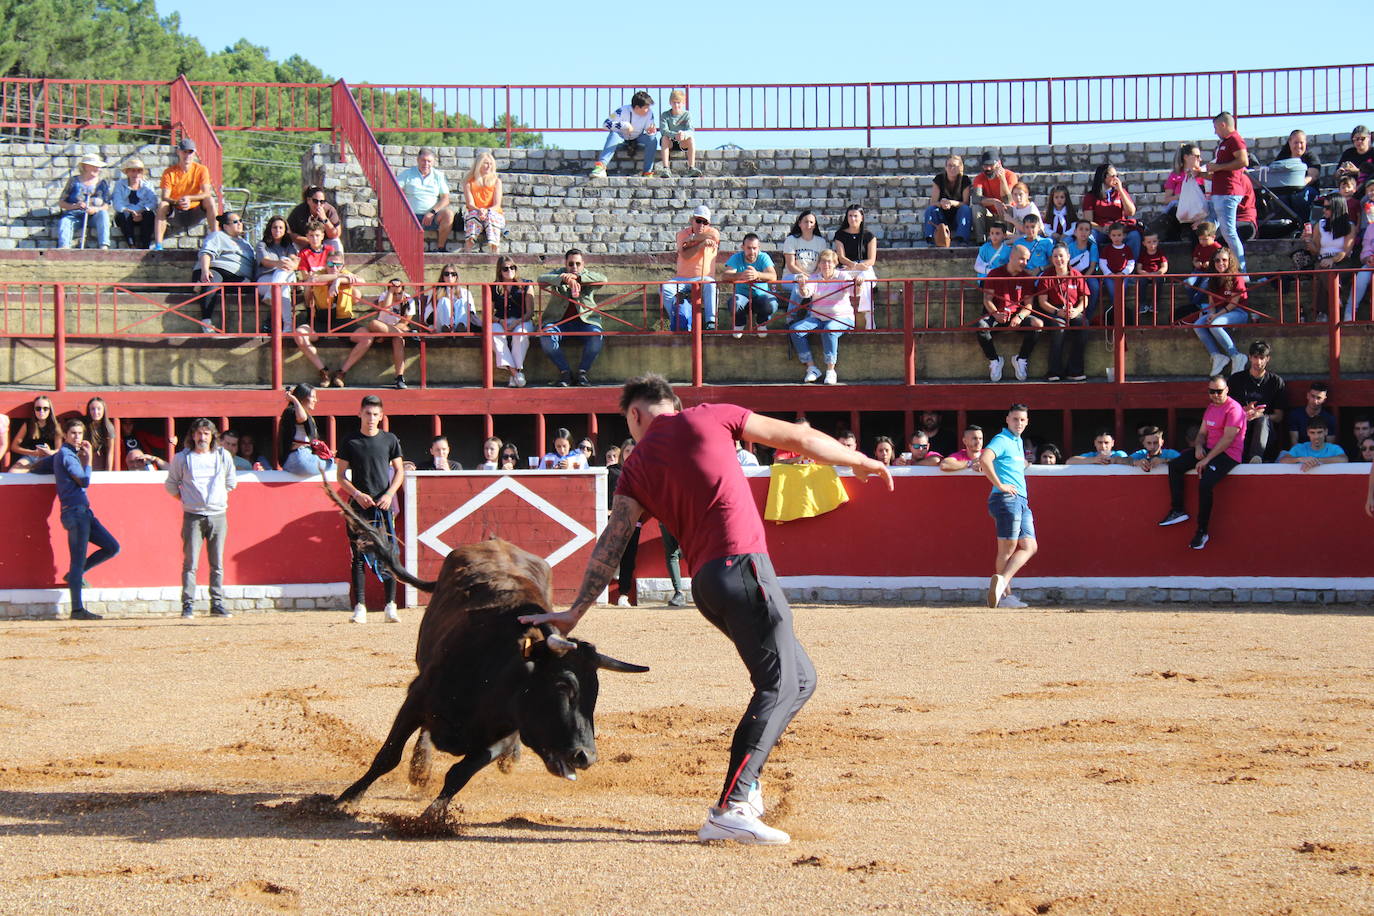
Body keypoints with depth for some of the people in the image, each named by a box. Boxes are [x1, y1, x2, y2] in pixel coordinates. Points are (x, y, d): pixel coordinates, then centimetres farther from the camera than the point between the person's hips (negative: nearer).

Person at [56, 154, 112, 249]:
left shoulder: (102, 183, 14)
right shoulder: (74, 181, 11)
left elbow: (106, 206, 4)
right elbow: (61, 203, 7)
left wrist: (95, 209, -18)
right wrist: (74, 206, -12)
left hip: (93, 216, 1)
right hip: (74, 215, -1)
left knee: (103, 213, -31)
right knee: (64, 221, -31)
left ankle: (104, 246, -43)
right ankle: (63, 247, -54)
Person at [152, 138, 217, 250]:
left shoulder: (201, 170, -2)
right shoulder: (169, 172, -3)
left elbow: (207, 193, -16)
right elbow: (164, 197, -13)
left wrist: (189, 198, -34)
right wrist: (177, 202, -36)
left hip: (195, 214, 0)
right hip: (176, 215, 0)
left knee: (210, 200, -26)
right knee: (162, 205, -30)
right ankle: (158, 245, -35)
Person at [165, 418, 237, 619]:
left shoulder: (224, 457, 9)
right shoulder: (181, 458, 4)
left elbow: (231, 482, 20)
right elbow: (171, 484, 12)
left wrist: (220, 497, 12)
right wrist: (185, 500, 5)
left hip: (218, 515, 2)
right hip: (193, 517, -2)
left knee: (217, 564, 3)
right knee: (190, 563, -7)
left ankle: (217, 604, 7)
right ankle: (188, 605, -6)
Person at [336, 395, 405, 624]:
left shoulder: (390, 440, 7)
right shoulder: (350, 442, 6)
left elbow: (399, 471, 9)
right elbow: (341, 476, 7)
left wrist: (389, 494, -7)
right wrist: (357, 494, -9)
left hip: (383, 504, 0)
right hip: (358, 505, 0)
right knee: (359, 556, -2)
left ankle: (390, 607, -2)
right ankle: (360, 607, -1)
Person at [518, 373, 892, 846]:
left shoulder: (637, 467, 14)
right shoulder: (711, 418, 8)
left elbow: (611, 544, 9)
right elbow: (800, 439, 12)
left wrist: (574, 612, 13)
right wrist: (860, 461, 26)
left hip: (704, 584, 5)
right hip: (742, 563, -5)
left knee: (798, 677, 19)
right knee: (778, 684, -10)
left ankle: (744, 785, 15)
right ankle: (731, 809, -21)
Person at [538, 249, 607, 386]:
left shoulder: (588, 276, 8)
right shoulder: (557, 274, 7)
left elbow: (602, 279, -14)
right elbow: (541, 279, -14)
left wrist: (577, 277, -25)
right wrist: (564, 280, -32)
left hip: (585, 319, 0)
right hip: (559, 320, 0)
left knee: (596, 338, -30)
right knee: (546, 337, -30)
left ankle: (582, 371, -9)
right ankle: (564, 372, -13)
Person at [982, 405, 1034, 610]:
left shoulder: (1019, 442, 21)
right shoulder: (1002, 440, -8)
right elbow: (984, 459, -26)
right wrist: (1000, 485, -22)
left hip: (1021, 501, 9)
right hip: (1006, 499, -9)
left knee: (1030, 547, 4)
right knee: (1008, 547, -8)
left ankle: (1001, 581, 0)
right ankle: (1004, 595, -8)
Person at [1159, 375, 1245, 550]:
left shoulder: (1234, 409, -13)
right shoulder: (1211, 407, 16)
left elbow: (1228, 439, -20)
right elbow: (1202, 432, 19)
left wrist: (1207, 459, -21)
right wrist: (1198, 447, -6)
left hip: (1229, 455, -9)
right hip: (1209, 449, 9)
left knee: (1205, 484, -28)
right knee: (1174, 466, -3)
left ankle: (1202, 531, -18)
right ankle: (1177, 510, -1)